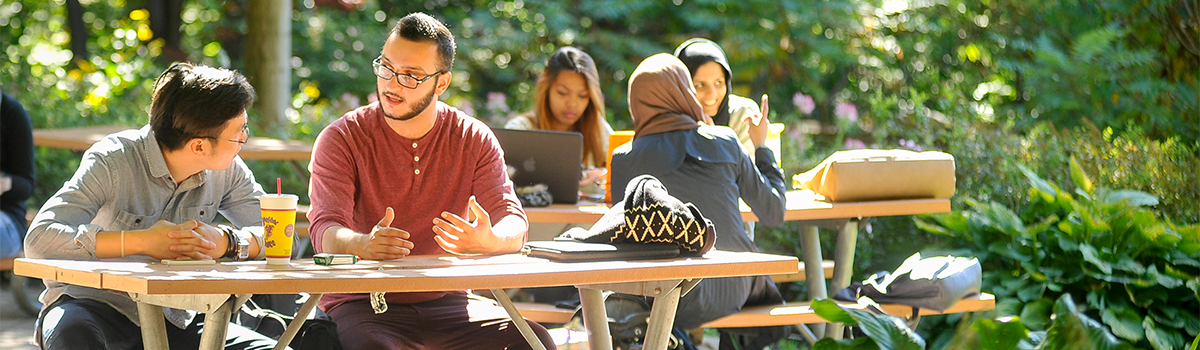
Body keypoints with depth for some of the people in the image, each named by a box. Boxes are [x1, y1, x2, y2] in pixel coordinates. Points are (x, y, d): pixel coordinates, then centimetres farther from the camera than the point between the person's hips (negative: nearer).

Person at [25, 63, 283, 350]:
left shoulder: (228, 170, 0)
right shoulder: (112, 161, -16)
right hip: (97, 304, -5)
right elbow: (39, 239, -26)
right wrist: (141, 241, -33)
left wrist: (226, 242, -25)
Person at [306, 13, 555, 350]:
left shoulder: (474, 139, 3)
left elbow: (514, 223, -5)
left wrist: (490, 241, -32)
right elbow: (326, 230, -16)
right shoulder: (341, 138, -4)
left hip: (445, 300, 3)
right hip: (362, 303, -3)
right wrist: (364, 245, -41)